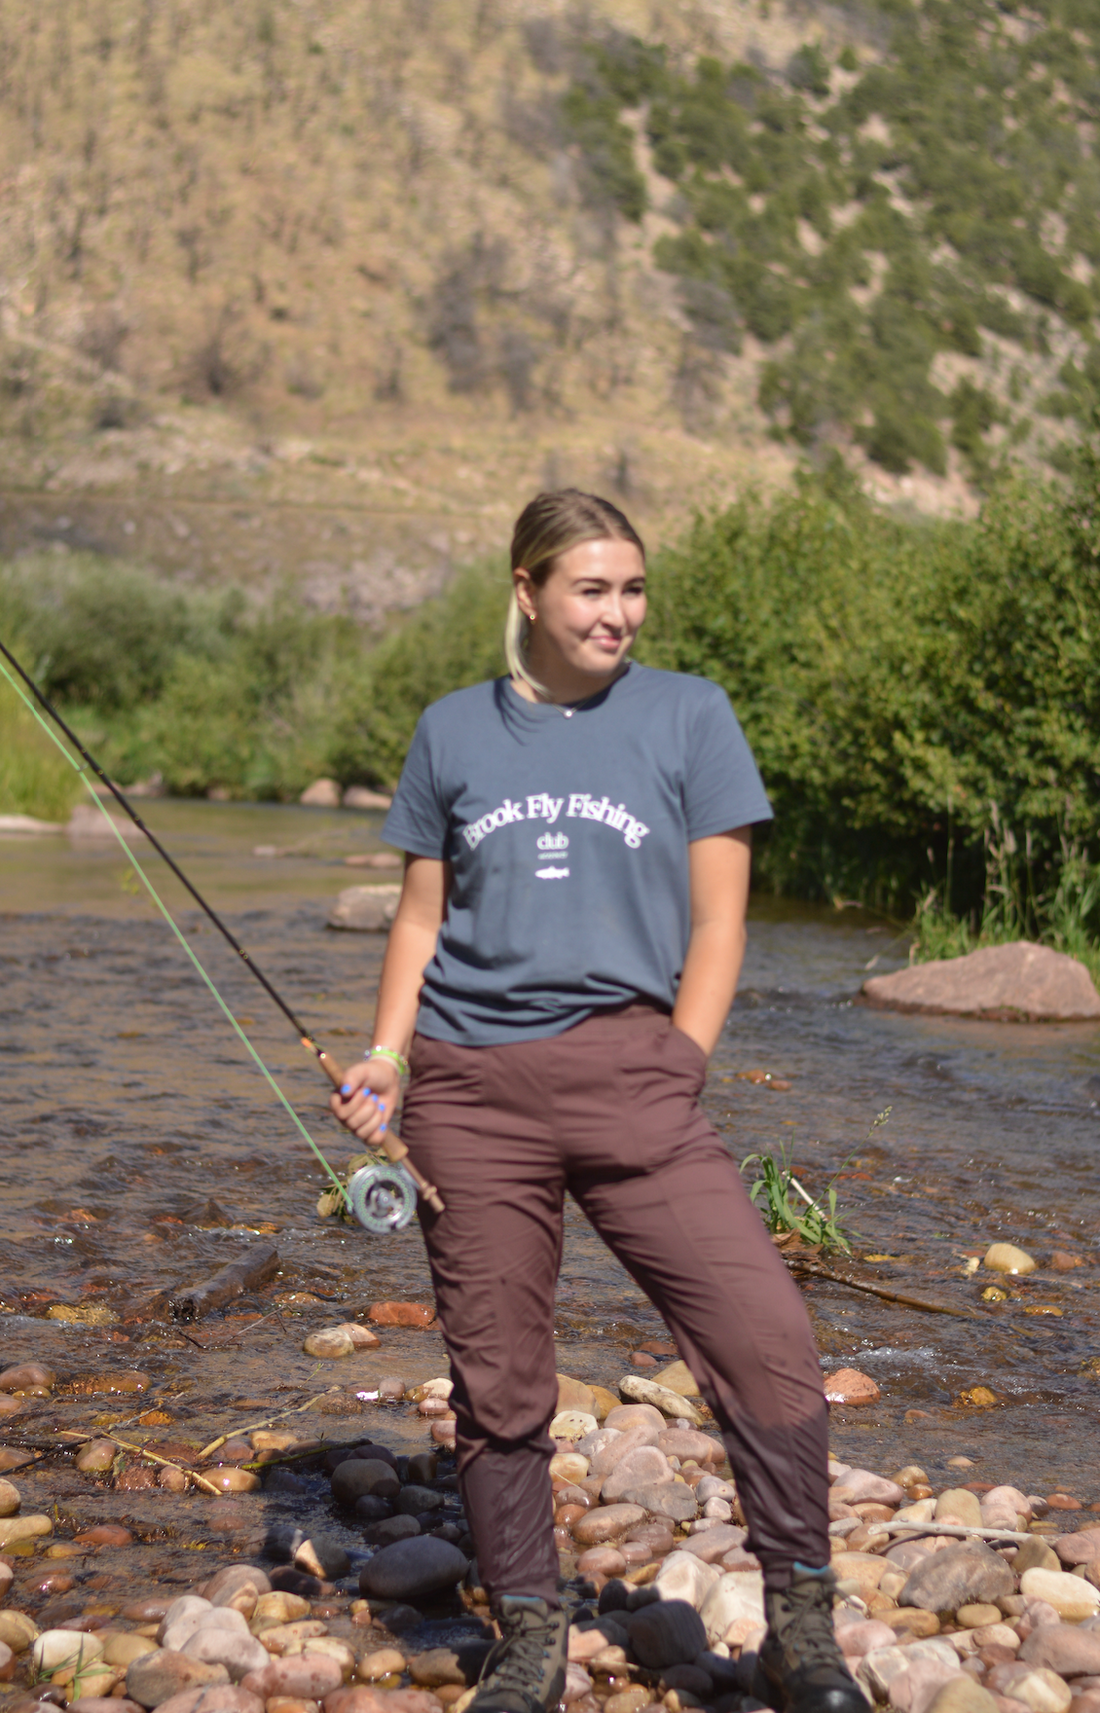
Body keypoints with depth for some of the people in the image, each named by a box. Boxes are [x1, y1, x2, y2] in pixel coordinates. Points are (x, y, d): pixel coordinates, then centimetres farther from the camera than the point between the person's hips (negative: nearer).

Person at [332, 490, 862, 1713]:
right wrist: (384, 1059, 4)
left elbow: (717, 921, 4)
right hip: (469, 1085, 2)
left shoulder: (687, 716, 6)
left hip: (627, 1067, -1)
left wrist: (673, 1078, -3)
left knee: (765, 1335, -14)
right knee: (497, 1381, 6)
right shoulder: (453, 731, 11)